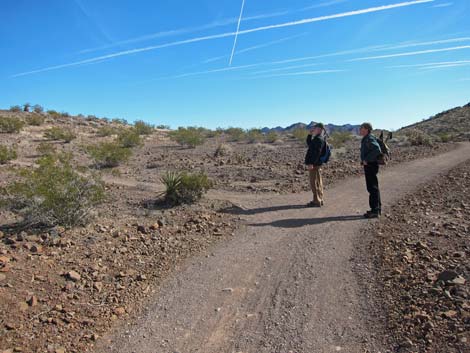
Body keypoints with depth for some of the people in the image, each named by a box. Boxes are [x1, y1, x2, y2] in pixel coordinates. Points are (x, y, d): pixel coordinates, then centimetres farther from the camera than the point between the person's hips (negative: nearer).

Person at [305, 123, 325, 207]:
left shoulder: (319, 139, -16)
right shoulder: (317, 138, 16)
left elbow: (317, 152, -24)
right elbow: (309, 143, 31)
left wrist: (311, 163, -27)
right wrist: (310, 134, 17)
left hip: (314, 164, -11)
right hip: (316, 163, 11)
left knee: (314, 183, -6)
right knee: (318, 182, 14)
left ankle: (317, 201, -2)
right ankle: (319, 200, 22)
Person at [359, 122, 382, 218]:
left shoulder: (369, 139, -16)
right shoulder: (366, 139, 16)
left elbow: (377, 150, -29)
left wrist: (366, 160, -25)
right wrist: (364, 160, 14)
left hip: (370, 165, -11)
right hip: (369, 165, 11)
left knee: (372, 188, -6)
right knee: (374, 187, 16)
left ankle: (375, 211, -1)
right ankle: (377, 209, 26)